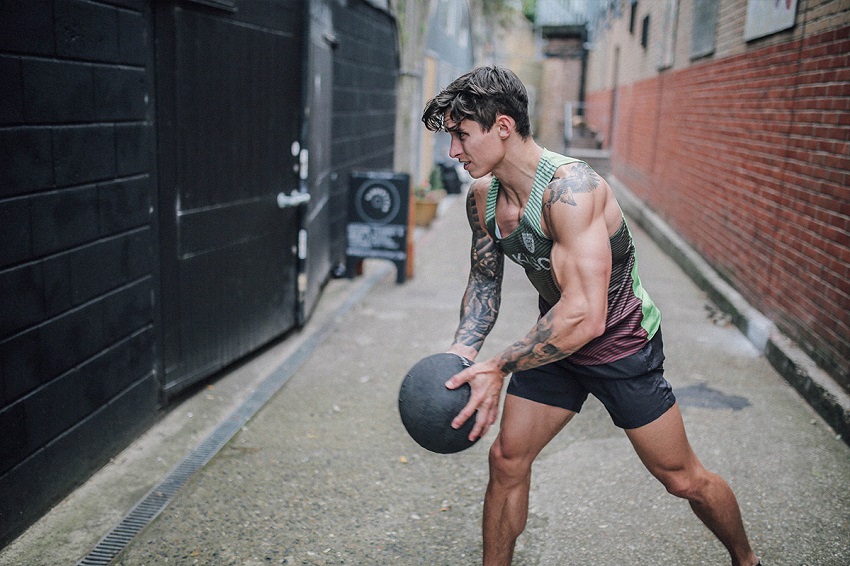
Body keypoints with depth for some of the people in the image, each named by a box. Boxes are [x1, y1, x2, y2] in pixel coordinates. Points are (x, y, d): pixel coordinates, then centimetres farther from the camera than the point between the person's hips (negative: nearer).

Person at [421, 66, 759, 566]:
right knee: (507, 460, 4)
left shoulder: (570, 188, -34)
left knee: (683, 479, 8)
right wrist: (462, 351, -11)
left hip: (622, 344, -6)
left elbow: (585, 317, -40)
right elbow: (485, 282, 6)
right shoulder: (482, 198, -8)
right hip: (555, 341, 6)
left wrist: (498, 368, -33)